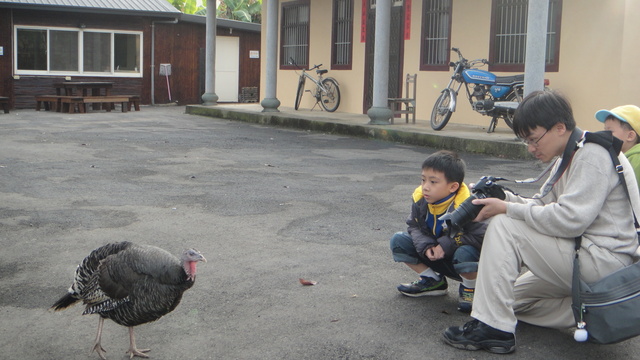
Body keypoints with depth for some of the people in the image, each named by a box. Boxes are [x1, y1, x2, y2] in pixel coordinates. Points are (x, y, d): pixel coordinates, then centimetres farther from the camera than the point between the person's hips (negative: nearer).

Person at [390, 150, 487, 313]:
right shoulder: (420, 199, -11)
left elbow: (481, 236, -30)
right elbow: (414, 226, -3)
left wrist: (447, 244, -29)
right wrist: (426, 246, -23)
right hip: (435, 257, 6)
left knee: (465, 252, -40)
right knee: (398, 240, -8)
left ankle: (469, 289, -5)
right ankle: (433, 281, 7)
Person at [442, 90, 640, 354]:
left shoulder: (593, 155, -17)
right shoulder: (568, 158, 13)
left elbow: (569, 219, -27)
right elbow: (542, 204, 12)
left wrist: (508, 209, -20)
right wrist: (502, 197, -5)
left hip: (604, 261, -11)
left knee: (504, 227, -18)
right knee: (513, 295, 16)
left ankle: (492, 328, -18)